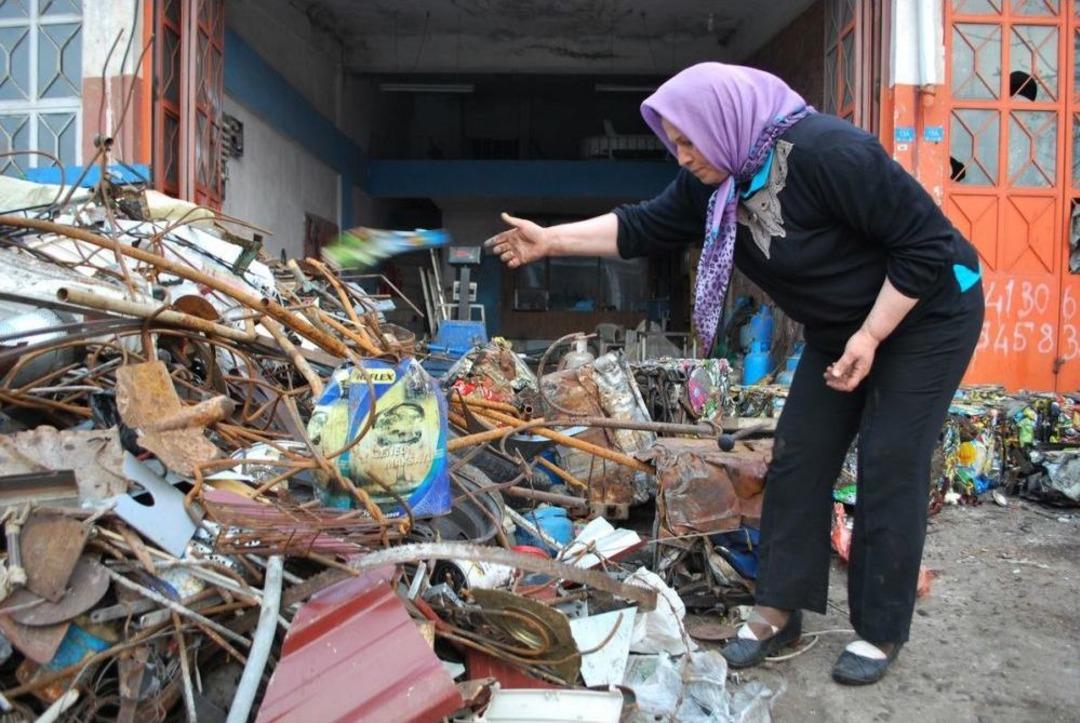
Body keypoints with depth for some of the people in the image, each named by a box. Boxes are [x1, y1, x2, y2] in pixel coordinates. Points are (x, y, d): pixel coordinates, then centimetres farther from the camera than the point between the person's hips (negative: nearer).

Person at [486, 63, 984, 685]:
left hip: (925, 315, -7)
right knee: (799, 459, 3)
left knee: (889, 468, -6)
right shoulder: (714, 179, -7)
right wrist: (550, 240, -5)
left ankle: (881, 633, 10)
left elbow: (926, 244, -26)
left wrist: (871, 336, -25)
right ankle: (780, 612, 13)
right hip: (839, 330, 8)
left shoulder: (828, 152, -31)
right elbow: (643, 229, -1)